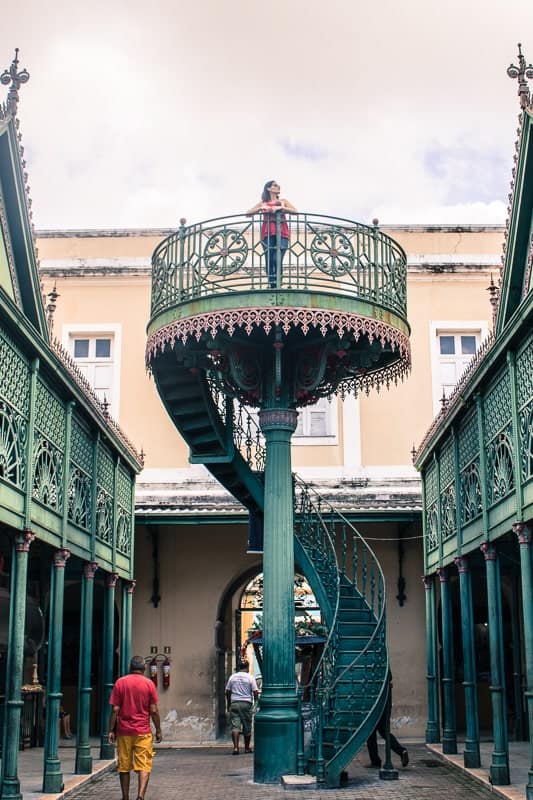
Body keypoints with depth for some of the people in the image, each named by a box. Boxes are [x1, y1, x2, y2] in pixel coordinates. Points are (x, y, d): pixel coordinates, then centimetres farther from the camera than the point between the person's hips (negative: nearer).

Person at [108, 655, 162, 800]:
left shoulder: (120, 683, 1)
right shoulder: (149, 684, -1)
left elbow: (115, 709, -2)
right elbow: (154, 710, -2)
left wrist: (111, 730, 3)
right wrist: (158, 731, 6)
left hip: (124, 732, 2)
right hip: (143, 732, -1)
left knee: (124, 767, 11)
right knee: (144, 766, -1)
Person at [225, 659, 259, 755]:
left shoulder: (232, 677, 8)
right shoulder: (250, 678, -2)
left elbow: (227, 692, 10)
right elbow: (255, 692, -6)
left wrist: (228, 704, 20)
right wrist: (256, 701, 12)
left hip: (234, 703, 2)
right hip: (246, 704, -2)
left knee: (235, 725, -4)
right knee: (247, 726, 10)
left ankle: (235, 747, -17)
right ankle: (247, 748, 18)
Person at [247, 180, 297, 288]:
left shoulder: (283, 201, 19)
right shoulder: (263, 203, 17)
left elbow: (295, 211, 4)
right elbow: (248, 213, 8)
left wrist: (281, 208, -7)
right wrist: (261, 208, -4)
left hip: (281, 233, 0)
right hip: (268, 233, 0)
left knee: (277, 260, -16)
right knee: (269, 261, -8)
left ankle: (277, 286, -14)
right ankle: (272, 287, -6)